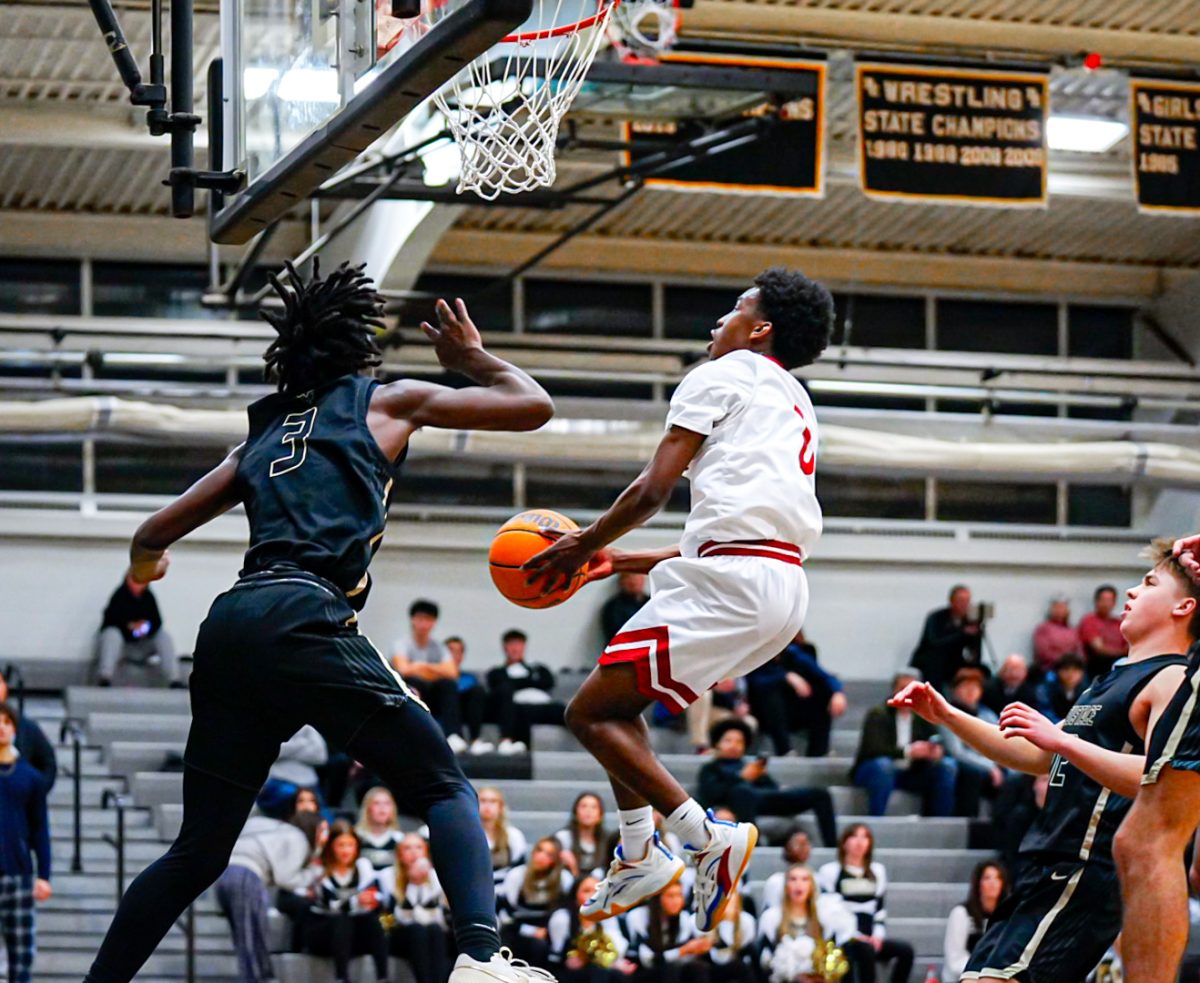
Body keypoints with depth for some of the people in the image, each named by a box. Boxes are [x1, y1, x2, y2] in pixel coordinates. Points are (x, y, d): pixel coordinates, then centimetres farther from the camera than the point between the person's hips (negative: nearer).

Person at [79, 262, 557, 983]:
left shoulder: (266, 432, 28)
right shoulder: (387, 401, 16)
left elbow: (154, 537, 28)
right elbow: (533, 406, 17)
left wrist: (145, 564, 52)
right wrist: (471, 357, 35)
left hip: (228, 630, 5)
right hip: (305, 621, -5)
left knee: (199, 851, 15)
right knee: (447, 790, 1)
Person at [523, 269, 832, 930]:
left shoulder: (720, 376, 3)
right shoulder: (794, 404, 29)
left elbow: (653, 490, -4)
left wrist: (582, 546, 12)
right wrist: (619, 562, 31)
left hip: (731, 581, -9)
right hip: (784, 587, 9)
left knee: (590, 713, -6)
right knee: (618, 698, 23)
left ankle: (707, 839, -15)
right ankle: (638, 857, 17)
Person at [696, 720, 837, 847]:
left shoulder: (750, 765, 39)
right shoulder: (711, 769, 27)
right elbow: (709, 794, 4)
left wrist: (761, 776, 1)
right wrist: (742, 778, -4)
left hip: (768, 798, 5)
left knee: (820, 794, -13)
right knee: (742, 790, -44)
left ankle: (831, 847, -24)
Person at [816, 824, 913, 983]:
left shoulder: (877, 871, 18)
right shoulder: (830, 871, 1)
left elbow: (880, 909, 18)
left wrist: (878, 935, -1)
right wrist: (853, 935, -15)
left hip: (868, 940, 5)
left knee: (905, 950, -22)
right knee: (866, 950, -38)